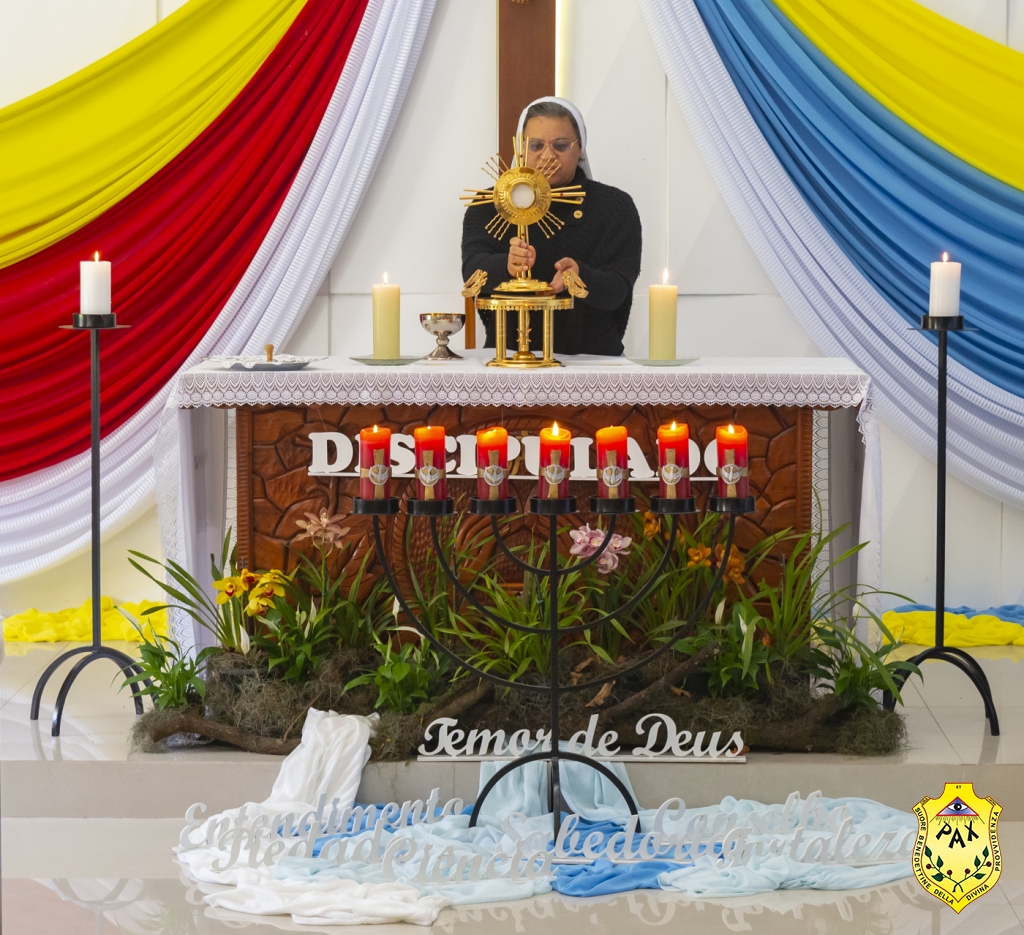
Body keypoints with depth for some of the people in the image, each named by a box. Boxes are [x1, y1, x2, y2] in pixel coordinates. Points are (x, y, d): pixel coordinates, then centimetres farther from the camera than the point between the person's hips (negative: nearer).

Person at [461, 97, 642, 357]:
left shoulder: (615, 206, 5)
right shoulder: (490, 204, 8)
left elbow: (616, 291, -6)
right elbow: (472, 270, -8)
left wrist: (581, 277, -29)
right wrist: (506, 266, -32)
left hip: (591, 355, -1)